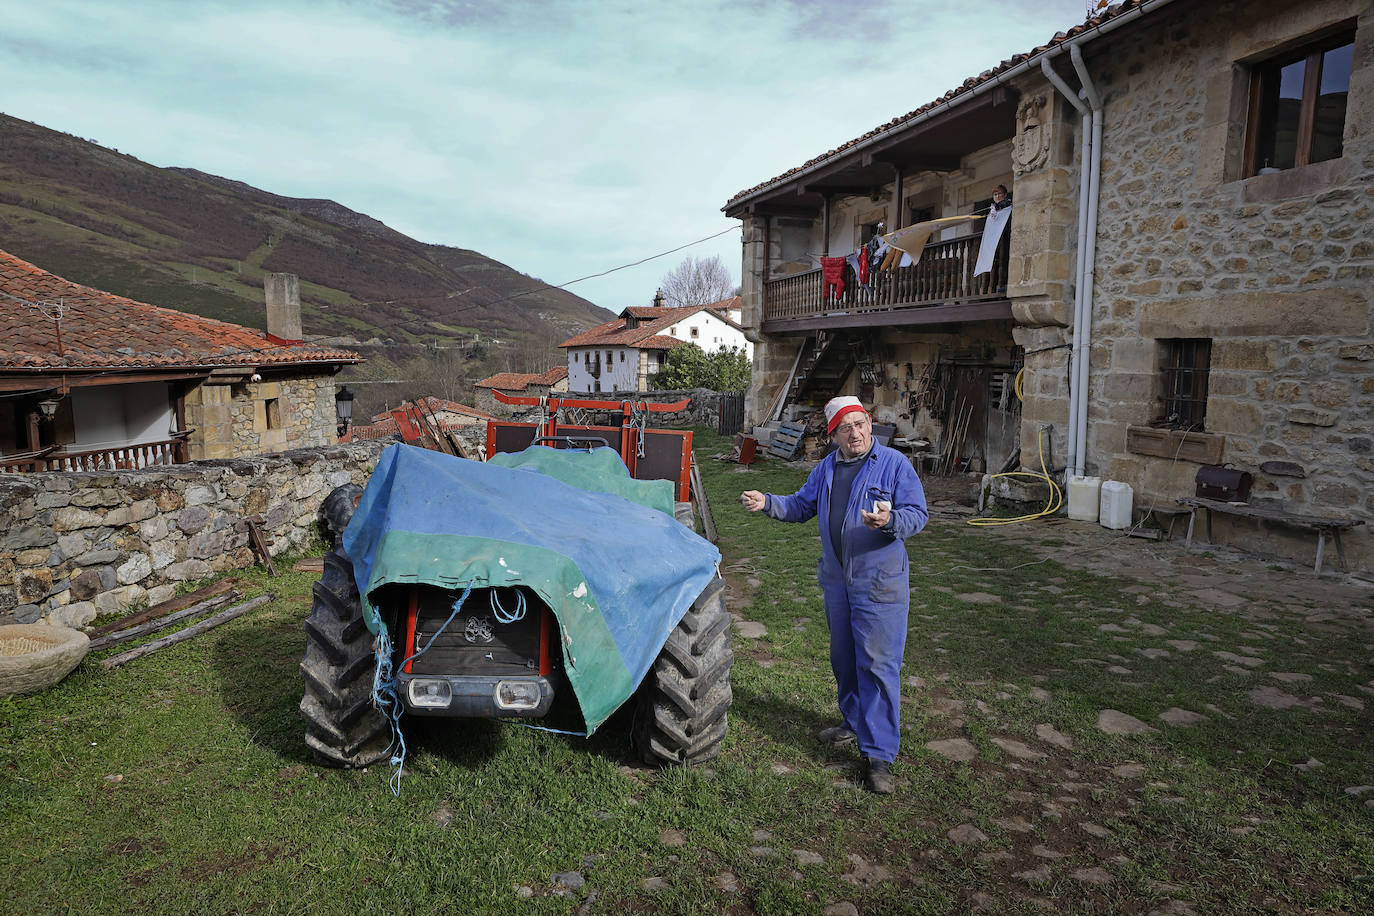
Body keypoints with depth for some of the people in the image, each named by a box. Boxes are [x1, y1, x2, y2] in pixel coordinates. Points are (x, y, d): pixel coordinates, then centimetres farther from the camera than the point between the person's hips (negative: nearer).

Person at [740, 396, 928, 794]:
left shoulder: (894, 463, -8)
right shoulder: (826, 469, 10)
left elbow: (918, 514, -12)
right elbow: (801, 506, 16)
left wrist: (889, 521, -32)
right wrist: (767, 503, -1)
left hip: (880, 583, -6)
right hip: (836, 581, 6)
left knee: (878, 664, -7)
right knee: (844, 658, 18)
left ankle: (879, 754, -1)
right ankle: (855, 722, 38)